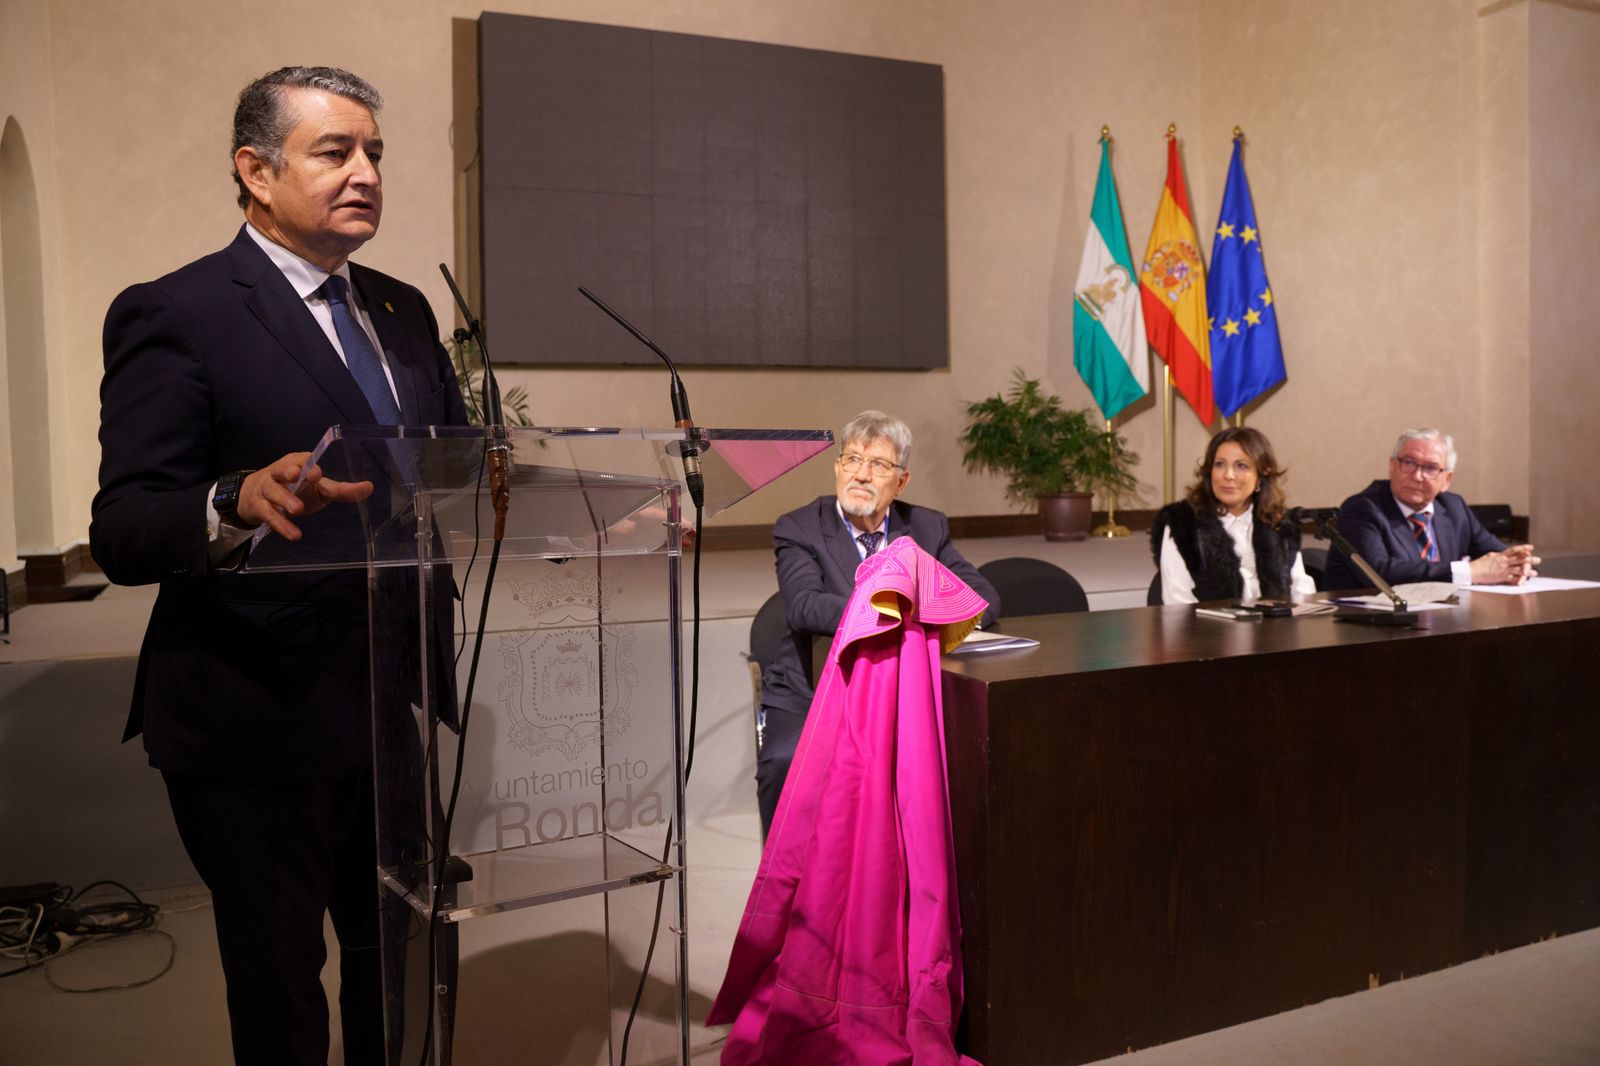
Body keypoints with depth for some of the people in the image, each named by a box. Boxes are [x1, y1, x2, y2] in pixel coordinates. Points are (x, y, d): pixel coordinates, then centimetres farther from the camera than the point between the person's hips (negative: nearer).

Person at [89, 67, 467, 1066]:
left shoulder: (405, 311, 11)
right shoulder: (173, 315, -11)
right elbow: (123, 534, -18)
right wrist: (241, 501, -37)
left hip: (397, 710, 6)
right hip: (262, 722, -6)